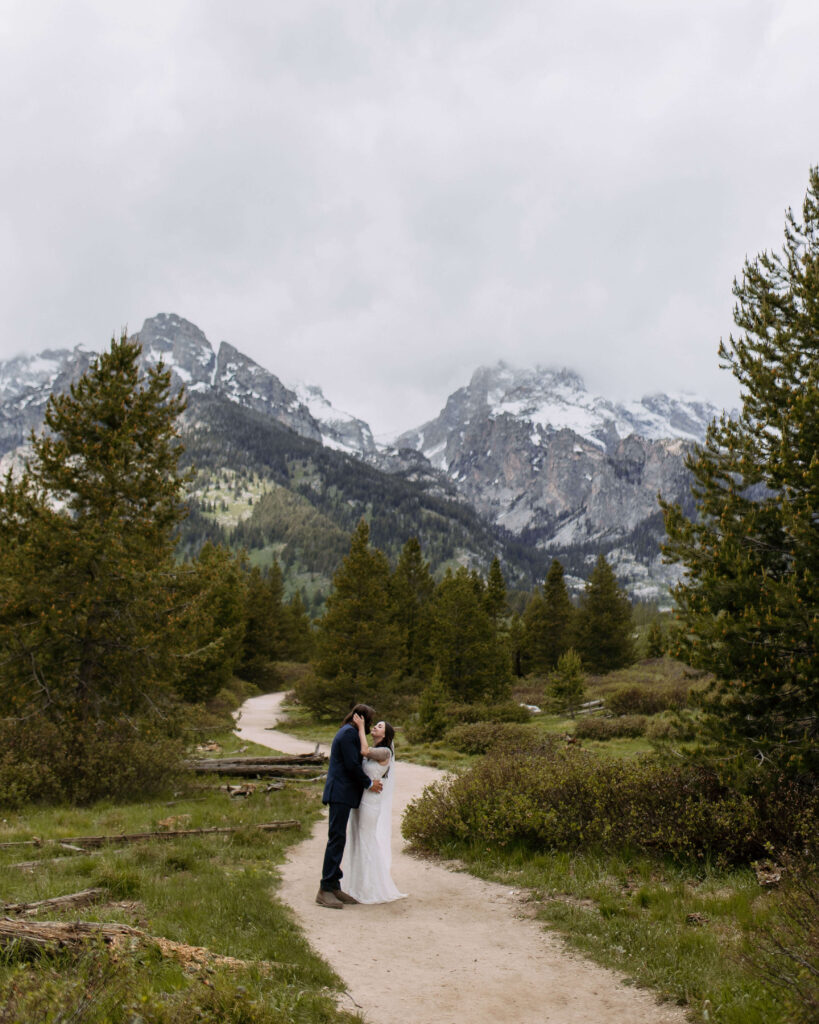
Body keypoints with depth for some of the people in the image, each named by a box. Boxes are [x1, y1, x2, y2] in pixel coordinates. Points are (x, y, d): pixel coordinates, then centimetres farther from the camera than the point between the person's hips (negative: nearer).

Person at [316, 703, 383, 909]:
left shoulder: (350, 733, 21)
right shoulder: (348, 733, -12)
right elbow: (352, 765, -17)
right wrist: (369, 783, -6)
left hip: (342, 794, 11)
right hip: (340, 793, -11)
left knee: (338, 840, 11)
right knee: (336, 838, -10)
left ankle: (334, 886, 14)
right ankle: (325, 889, -8)